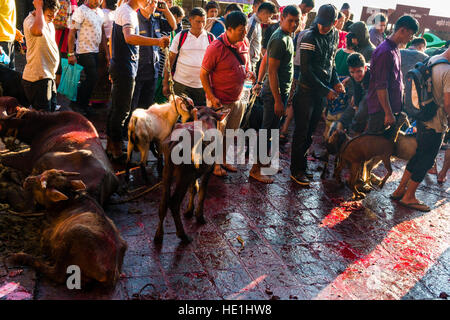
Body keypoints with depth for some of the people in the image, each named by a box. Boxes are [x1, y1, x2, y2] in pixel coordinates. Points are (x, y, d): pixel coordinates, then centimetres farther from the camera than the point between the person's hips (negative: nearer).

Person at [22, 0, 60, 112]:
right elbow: (38, 31, -44)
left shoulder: (49, 22, 13)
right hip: (37, 78, -9)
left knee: (52, 110, 17)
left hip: (49, 76, 9)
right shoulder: (30, 20, -17)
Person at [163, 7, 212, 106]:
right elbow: (170, 60, 4)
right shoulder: (181, 37, 1)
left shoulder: (211, 38, 4)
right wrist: (166, 83, 1)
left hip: (202, 86, 1)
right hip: (181, 84, -1)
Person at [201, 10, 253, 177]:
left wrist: (249, 71, 2)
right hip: (220, 101, -6)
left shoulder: (244, 42, 0)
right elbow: (203, 74, -15)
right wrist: (212, 97, -19)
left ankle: (223, 160, 39)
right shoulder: (216, 47, -20)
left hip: (238, 99, 7)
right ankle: (214, 163, 29)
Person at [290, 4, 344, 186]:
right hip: (307, 91, -6)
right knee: (302, 131, 0)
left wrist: (336, 82, 4)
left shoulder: (335, 36, 6)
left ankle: (302, 164, 26)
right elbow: (306, 70, -18)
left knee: (310, 130, 14)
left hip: (322, 92, 7)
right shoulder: (309, 37, -16)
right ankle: (296, 170, 11)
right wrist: (326, 91, -17)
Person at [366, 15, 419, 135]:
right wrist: (388, 113, -20)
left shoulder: (395, 50, 13)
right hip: (381, 110, -10)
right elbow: (380, 87, -22)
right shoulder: (385, 52, -19)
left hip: (392, 106, 10)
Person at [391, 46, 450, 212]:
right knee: (426, 160, 5)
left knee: (418, 155, 20)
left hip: (423, 118, 9)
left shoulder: (433, 59, 5)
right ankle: (408, 197, 17)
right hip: (436, 125, -9)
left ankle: (400, 190, 28)